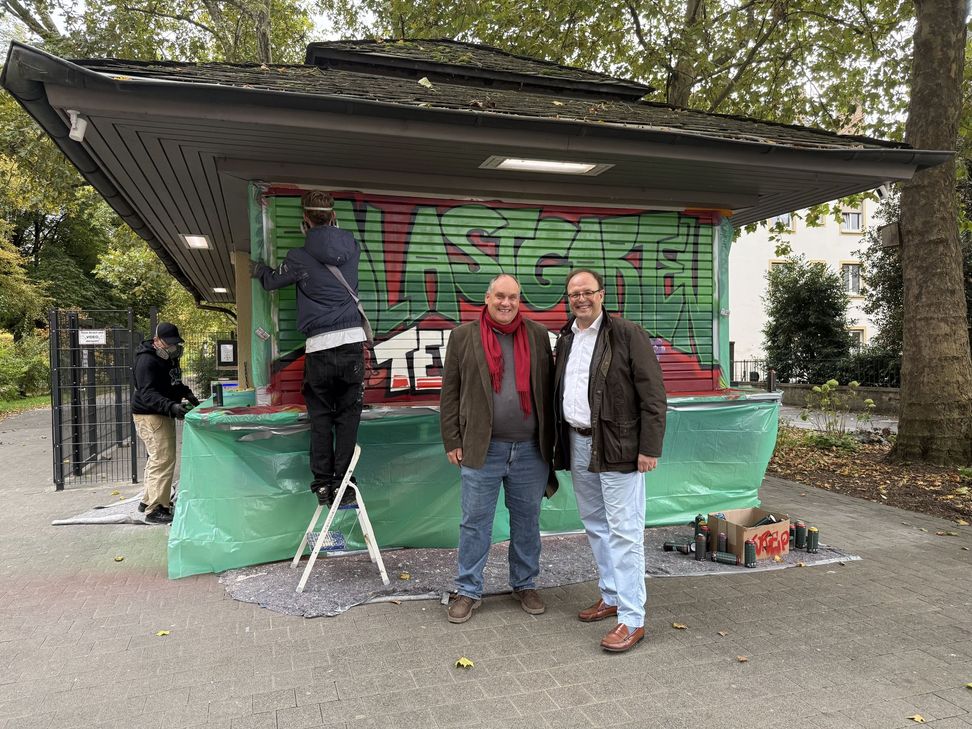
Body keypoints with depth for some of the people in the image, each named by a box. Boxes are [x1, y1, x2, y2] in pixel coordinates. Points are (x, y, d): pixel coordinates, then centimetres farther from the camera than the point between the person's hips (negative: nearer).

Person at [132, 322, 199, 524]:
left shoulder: (169, 358, 12)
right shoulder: (147, 361, -19)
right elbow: (148, 394, -29)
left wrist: (187, 394, 9)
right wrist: (171, 406, -43)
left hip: (163, 414, 10)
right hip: (149, 415, -10)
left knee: (157, 459, 18)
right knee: (163, 460, -15)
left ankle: (149, 500, 30)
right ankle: (155, 510, -13)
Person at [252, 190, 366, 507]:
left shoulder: (300, 258, -3)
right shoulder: (352, 247, 5)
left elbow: (272, 281, 16)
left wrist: (258, 270, 35)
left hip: (319, 347, -2)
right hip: (353, 341, 2)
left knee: (321, 418, 8)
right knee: (348, 416, 6)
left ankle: (322, 483, 10)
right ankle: (342, 482, 5)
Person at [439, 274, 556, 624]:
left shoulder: (538, 335, 5)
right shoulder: (463, 336, 1)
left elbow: (548, 389, 8)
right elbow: (450, 393, 1)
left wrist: (550, 439, 6)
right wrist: (452, 441, -3)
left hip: (531, 449, 2)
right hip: (482, 448, -2)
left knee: (527, 520, 14)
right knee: (475, 521, 6)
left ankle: (525, 584, 31)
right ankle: (468, 590, 21)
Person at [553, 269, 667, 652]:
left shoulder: (628, 334, -9)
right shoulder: (565, 339, 11)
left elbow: (653, 395, -12)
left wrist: (649, 448, -15)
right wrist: (561, 444, 15)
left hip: (617, 447, -7)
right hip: (577, 444, 7)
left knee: (624, 532, -3)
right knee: (595, 526, 17)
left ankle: (632, 619, 6)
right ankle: (611, 597, 33)